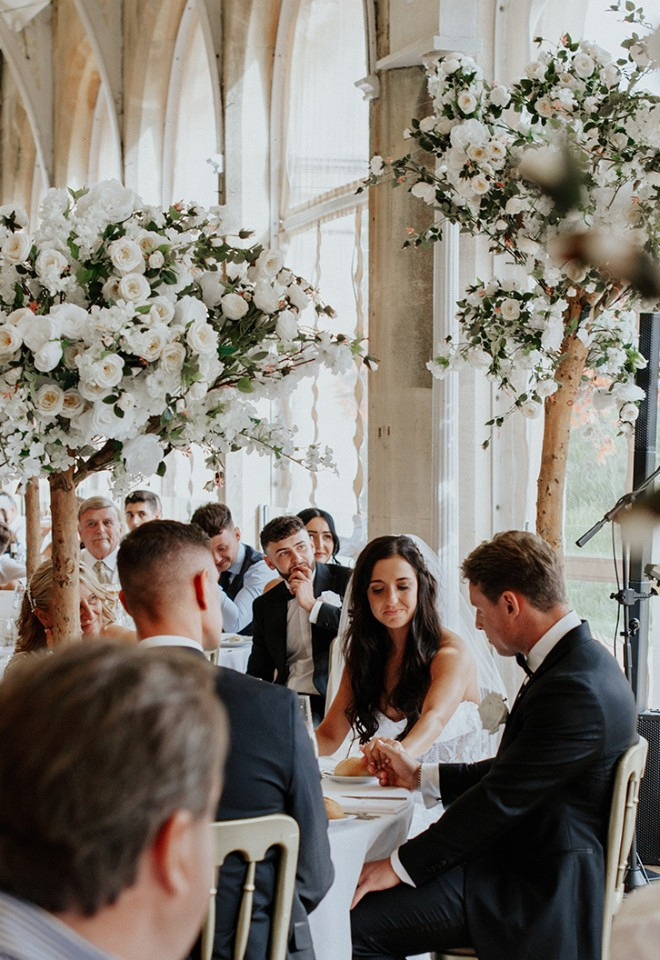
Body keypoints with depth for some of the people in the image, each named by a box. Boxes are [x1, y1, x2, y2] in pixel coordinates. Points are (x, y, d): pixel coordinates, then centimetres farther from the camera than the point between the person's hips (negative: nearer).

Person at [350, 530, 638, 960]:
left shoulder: (573, 690, -25)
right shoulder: (583, 660, 8)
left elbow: (501, 798, -22)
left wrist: (402, 865, -15)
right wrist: (420, 775, 19)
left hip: (535, 895, -11)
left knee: (355, 924, -17)